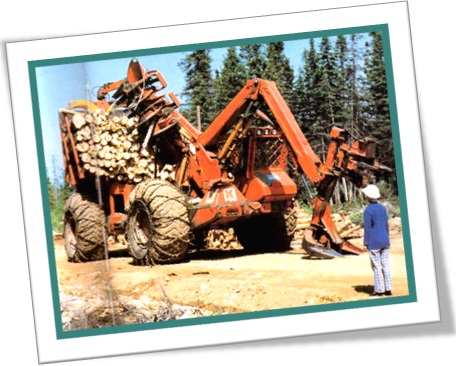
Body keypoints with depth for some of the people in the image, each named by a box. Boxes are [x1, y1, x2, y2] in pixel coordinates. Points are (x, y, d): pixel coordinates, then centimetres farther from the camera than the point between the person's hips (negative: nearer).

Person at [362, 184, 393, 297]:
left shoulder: (368, 210, -13)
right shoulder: (383, 208, 7)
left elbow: (367, 228, -12)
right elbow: (386, 225, 14)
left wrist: (366, 244, -7)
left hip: (374, 242, -6)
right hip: (384, 241, 6)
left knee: (376, 266, 0)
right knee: (386, 265, 8)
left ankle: (379, 290, 3)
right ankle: (388, 289, 10)